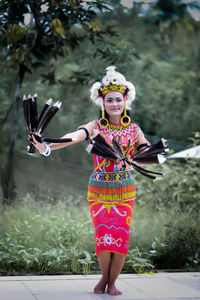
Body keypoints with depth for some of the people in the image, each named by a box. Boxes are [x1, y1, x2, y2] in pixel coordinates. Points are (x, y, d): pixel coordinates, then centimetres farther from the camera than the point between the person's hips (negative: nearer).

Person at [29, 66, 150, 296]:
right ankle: (104, 278, 20)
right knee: (103, 237, -6)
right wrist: (47, 147, -41)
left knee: (121, 237, -2)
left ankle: (112, 282, 16)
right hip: (98, 190, -1)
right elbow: (73, 137, -23)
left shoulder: (133, 129, 3)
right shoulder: (95, 127, -4)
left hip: (125, 191, 2)